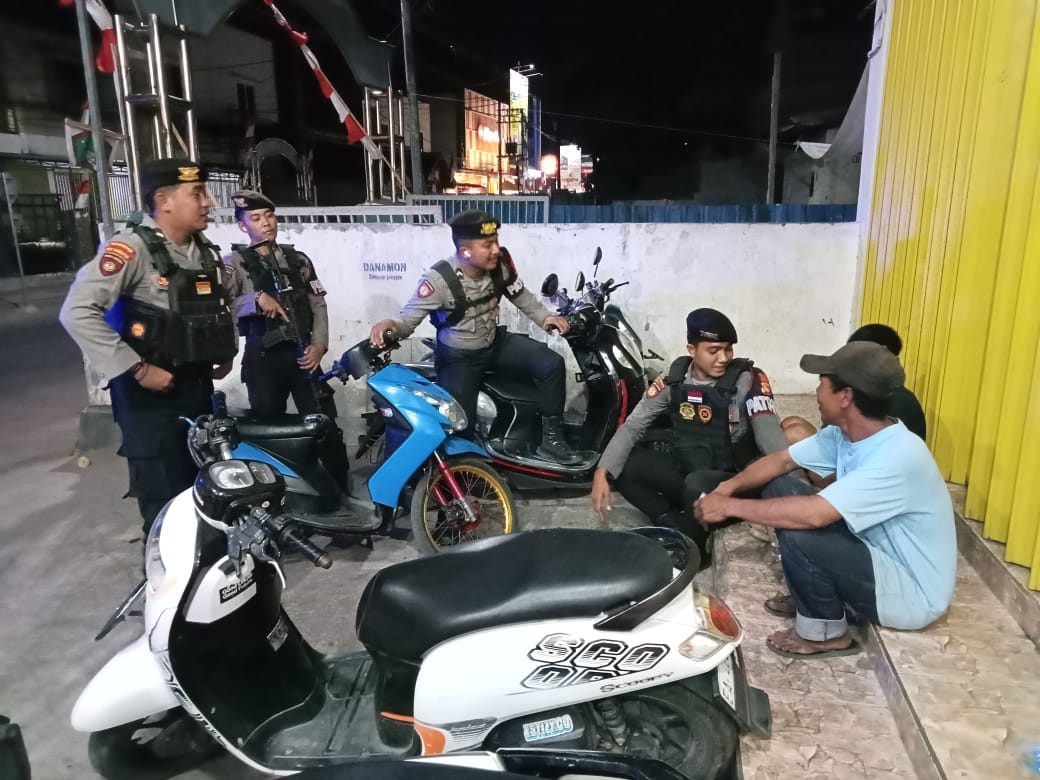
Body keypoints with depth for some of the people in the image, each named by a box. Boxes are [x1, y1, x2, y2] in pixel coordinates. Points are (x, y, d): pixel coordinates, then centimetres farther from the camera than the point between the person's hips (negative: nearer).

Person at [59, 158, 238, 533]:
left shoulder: (206, 250, 8)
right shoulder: (132, 247, -17)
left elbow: (222, 302, 26)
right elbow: (78, 312, -25)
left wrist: (227, 351, 13)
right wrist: (137, 369, -24)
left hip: (198, 386, 8)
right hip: (151, 393, -8)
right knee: (166, 498, -2)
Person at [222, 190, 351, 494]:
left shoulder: (298, 259, 14)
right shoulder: (235, 262, 3)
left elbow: (318, 304, 9)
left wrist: (319, 344, -4)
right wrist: (256, 299, -26)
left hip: (302, 354, 2)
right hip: (262, 358, -2)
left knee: (326, 425, 2)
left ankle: (343, 493, 12)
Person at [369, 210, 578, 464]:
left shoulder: (500, 263, -12)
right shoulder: (439, 278, -26)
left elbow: (521, 295, 6)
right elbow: (408, 318, -23)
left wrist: (545, 317, -9)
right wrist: (390, 325, -47)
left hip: (496, 342, 5)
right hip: (457, 357, -4)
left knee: (552, 364, -13)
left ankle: (551, 440, -3)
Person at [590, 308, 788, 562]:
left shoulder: (748, 380, -13)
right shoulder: (673, 380, -3)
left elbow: (768, 432, -22)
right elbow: (633, 426, -4)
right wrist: (602, 472, -17)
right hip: (684, 473, 4)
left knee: (696, 486, -35)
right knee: (626, 466, -15)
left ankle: (692, 541, -5)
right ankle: (678, 528, -10)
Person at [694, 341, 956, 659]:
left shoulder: (897, 457, -32)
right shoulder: (843, 433, -5)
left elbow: (813, 514, -39)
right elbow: (781, 461, 5)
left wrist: (730, 507, -30)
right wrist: (730, 486, -11)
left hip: (911, 591, -8)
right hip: (876, 553, 8)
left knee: (797, 533, -29)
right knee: (781, 489, 0)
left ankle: (825, 632, -2)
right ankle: (811, 596, 13)